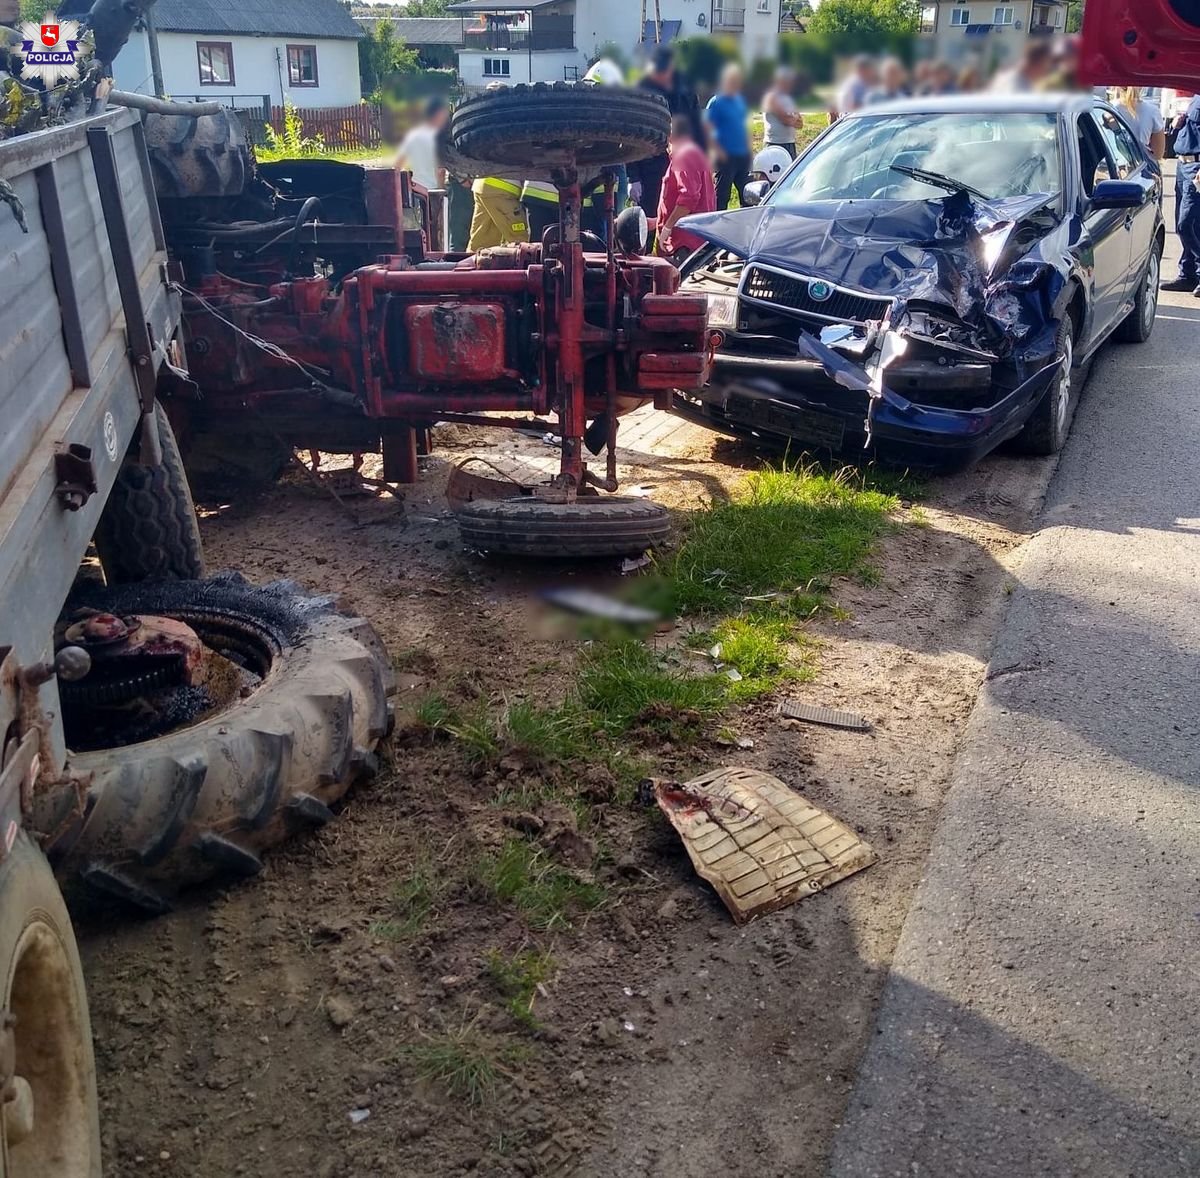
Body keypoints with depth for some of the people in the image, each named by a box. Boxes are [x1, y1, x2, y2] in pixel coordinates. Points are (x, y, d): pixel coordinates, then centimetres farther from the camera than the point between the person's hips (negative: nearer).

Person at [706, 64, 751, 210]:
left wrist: (747, 147, 14)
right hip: (726, 156, -7)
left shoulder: (739, 99, 13)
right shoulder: (716, 102, -8)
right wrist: (718, 150, -16)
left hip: (743, 155, 7)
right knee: (722, 194, -2)